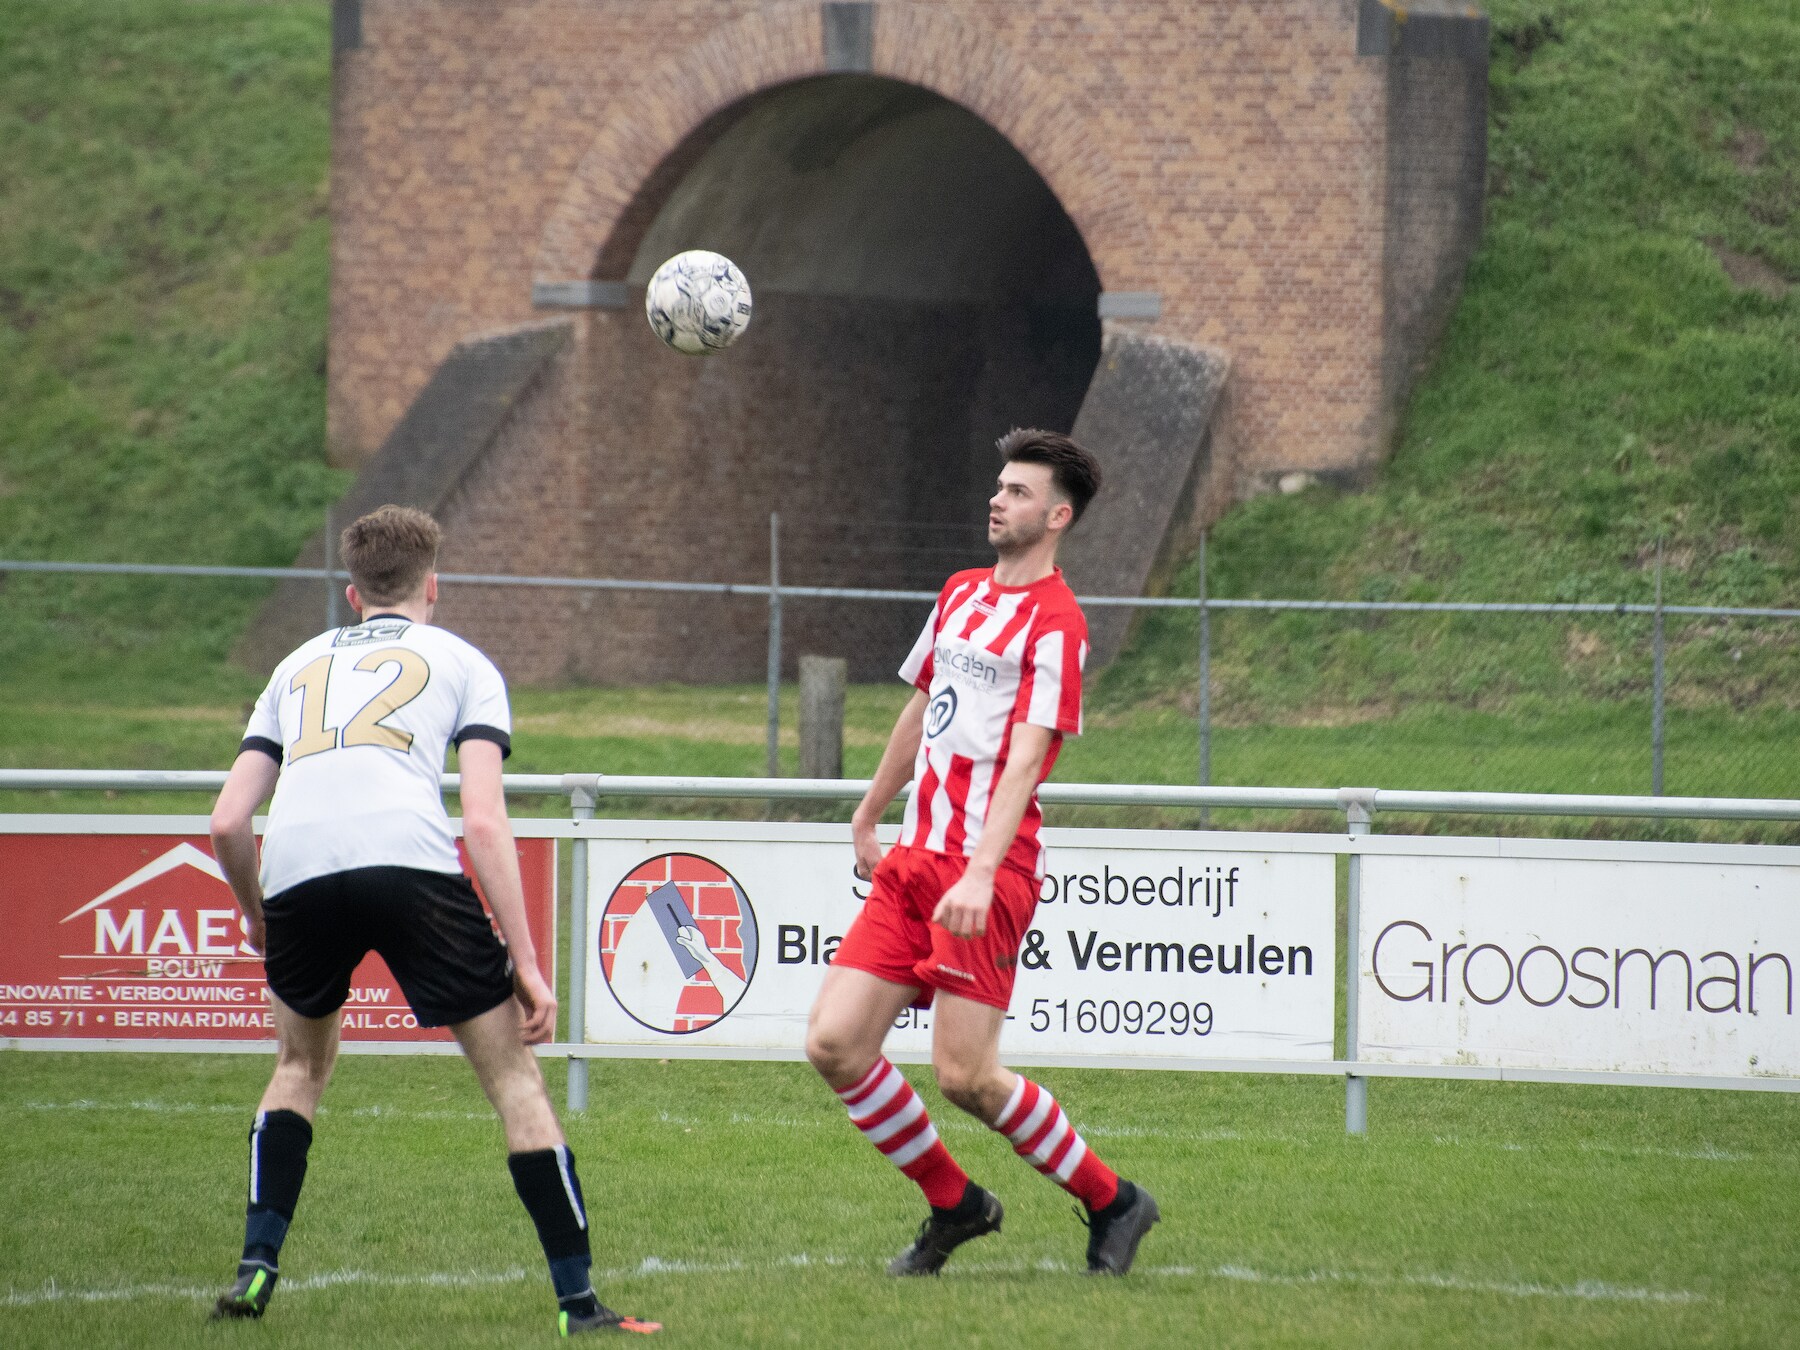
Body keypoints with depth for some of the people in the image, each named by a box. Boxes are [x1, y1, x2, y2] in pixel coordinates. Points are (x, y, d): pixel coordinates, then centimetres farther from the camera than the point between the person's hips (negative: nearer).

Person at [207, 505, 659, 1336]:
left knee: (301, 1065, 29)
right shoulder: (461, 662, 22)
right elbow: (483, 819, 7)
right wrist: (525, 963, 6)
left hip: (296, 869, 3)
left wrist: (256, 917, 42)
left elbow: (228, 821, 23)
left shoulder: (300, 665, 31)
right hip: (409, 857, -3)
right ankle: (577, 1299, 3)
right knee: (512, 1077, 7)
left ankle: (256, 1267, 17)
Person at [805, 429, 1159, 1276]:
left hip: (989, 870, -8)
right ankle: (954, 1205, 15)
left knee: (964, 1074, -11)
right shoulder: (961, 594, 16)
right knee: (834, 1042, -3)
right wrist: (868, 819, 34)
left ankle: (1110, 1202, 10)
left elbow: (1026, 757, -19)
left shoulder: (1054, 623, -9)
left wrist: (981, 873, -28)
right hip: (914, 858, 8)